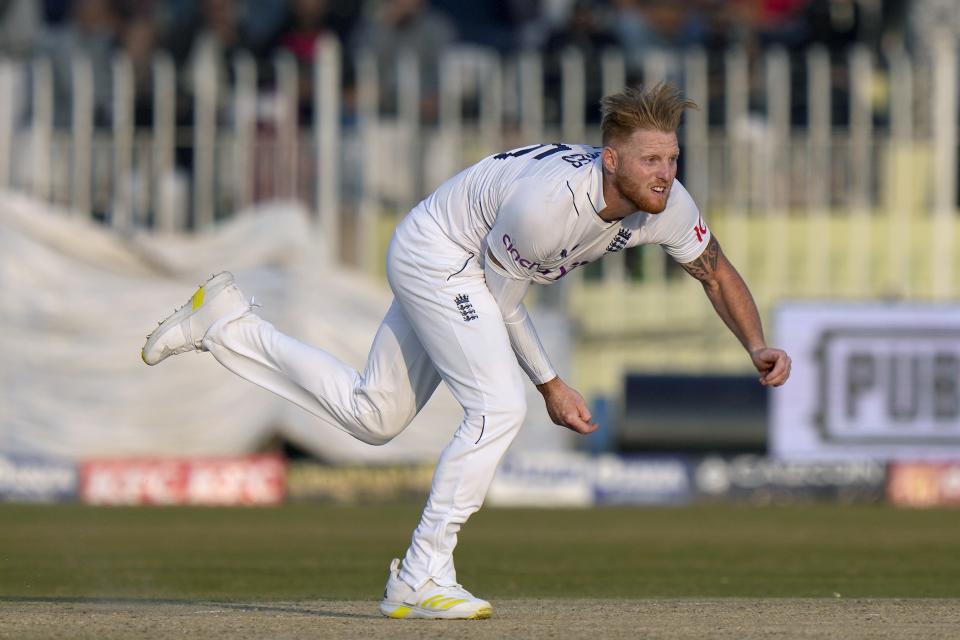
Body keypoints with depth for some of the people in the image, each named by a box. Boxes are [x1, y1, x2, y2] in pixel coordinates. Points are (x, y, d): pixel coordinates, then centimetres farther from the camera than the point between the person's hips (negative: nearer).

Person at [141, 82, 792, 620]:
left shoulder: (667, 205, -16)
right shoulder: (549, 200, -36)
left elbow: (717, 272, 1)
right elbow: (499, 302, -21)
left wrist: (758, 345, -14)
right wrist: (551, 386, -18)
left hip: (462, 271, 8)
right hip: (434, 257, -8)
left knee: (372, 417, 14)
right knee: (499, 407, -21)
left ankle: (227, 325, 23)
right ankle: (421, 578, -15)